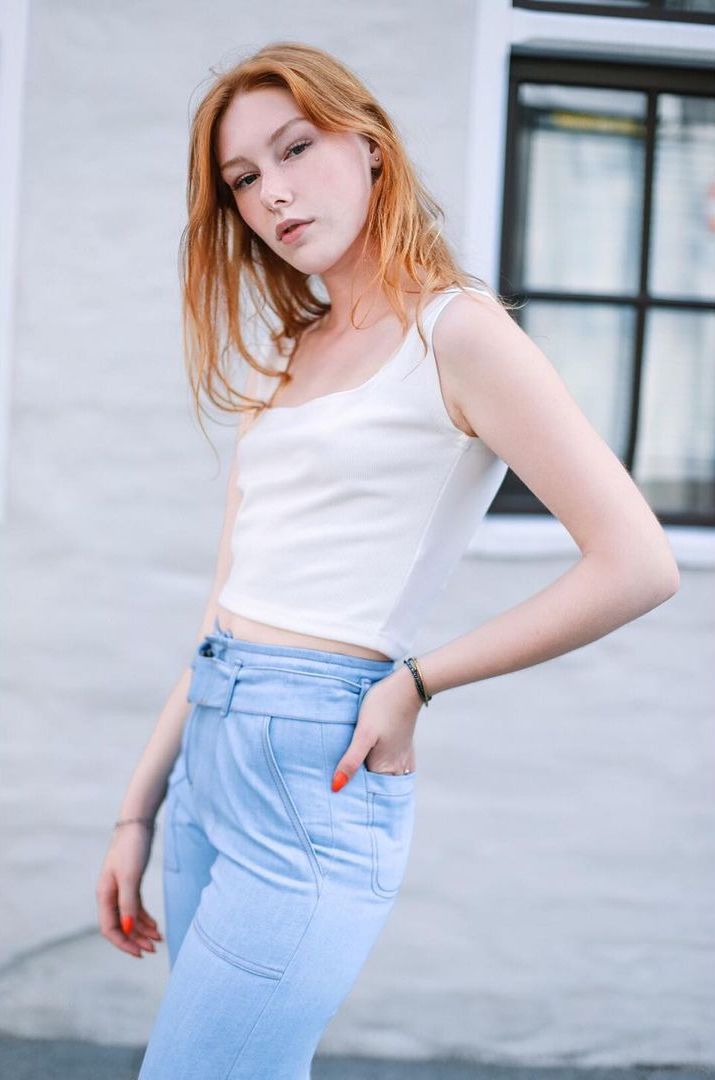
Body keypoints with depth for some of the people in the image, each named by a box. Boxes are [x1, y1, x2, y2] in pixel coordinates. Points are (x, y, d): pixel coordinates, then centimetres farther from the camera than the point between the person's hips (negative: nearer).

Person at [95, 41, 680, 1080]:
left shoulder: (456, 331, -7)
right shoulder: (287, 357, 16)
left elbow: (637, 566, -15)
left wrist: (414, 681, -9)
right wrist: (139, 808, 13)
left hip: (317, 770, -8)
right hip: (212, 750, 8)